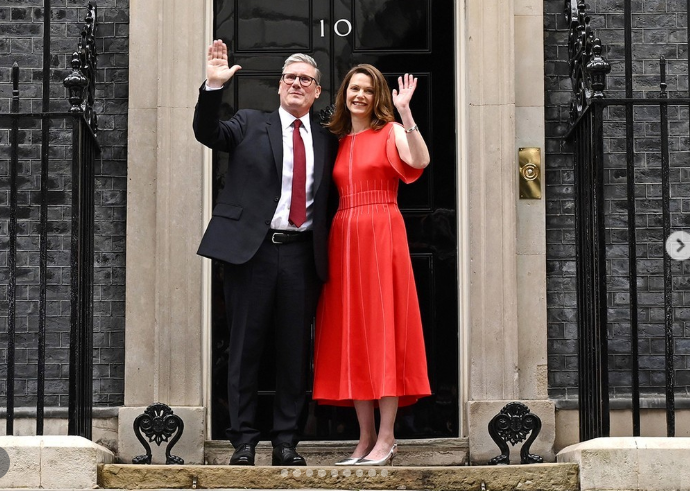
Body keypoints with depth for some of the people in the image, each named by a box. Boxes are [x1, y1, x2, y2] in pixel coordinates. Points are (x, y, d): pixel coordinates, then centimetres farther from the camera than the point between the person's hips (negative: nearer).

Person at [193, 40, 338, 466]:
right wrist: (215, 86, -19)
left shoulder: (326, 140, 14)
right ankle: (244, 442, 10)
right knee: (246, 349, 2)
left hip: (301, 255, 2)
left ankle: (287, 443, 13)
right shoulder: (251, 125, 9)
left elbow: (329, 197, 15)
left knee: (295, 352, 4)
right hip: (252, 250, -2)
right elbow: (207, 132, -6)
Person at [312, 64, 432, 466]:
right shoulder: (337, 140, 18)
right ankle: (366, 438, 8)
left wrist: (405, 112, -21)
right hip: (343, 237, 6)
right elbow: (336, 195, 14)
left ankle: (386, 439, -4)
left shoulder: (390, 132, 3)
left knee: (383, 329, -6)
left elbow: (421, 161, -18)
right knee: (352, 333, 3)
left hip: (382, 235, -5)